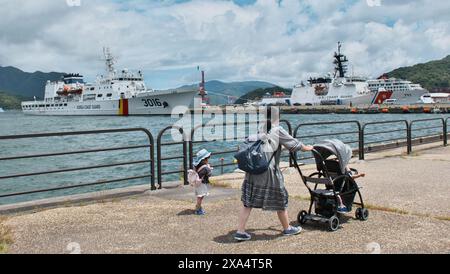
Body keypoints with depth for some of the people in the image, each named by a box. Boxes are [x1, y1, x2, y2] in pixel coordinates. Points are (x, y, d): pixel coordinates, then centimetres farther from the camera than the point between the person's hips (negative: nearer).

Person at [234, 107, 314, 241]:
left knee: (248, 202, 9)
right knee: (280, 200, 14)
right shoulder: (277, 130, -1)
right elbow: (293, 144, 7)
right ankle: (287, 229, 30)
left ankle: (240, 231, 7)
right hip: (269, 172, -4)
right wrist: (307, 148, 23)